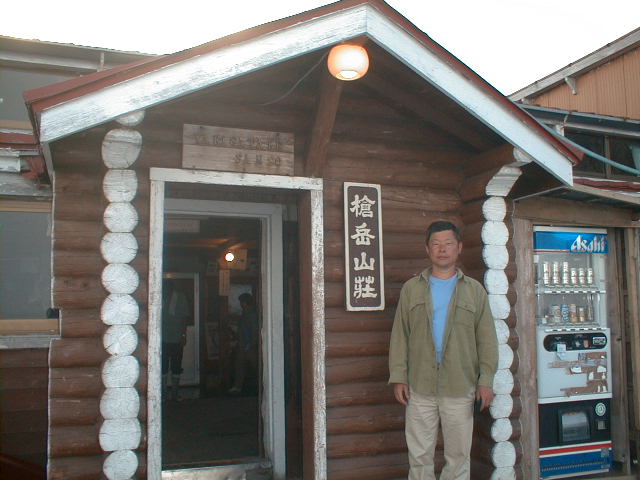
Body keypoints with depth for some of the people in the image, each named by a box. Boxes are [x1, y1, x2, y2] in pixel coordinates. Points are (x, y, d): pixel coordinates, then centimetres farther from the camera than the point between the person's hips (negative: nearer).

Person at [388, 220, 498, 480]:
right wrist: (398, 377, -2)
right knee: (419, 455, 8)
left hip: (461, 388, 0)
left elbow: (486, 339, 4)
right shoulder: (411, 288, 7)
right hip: (420, 388, 0)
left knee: (458, 454, 9)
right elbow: (399, 335, 5)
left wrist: (486, 381, -3)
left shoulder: (474, 290, 6)